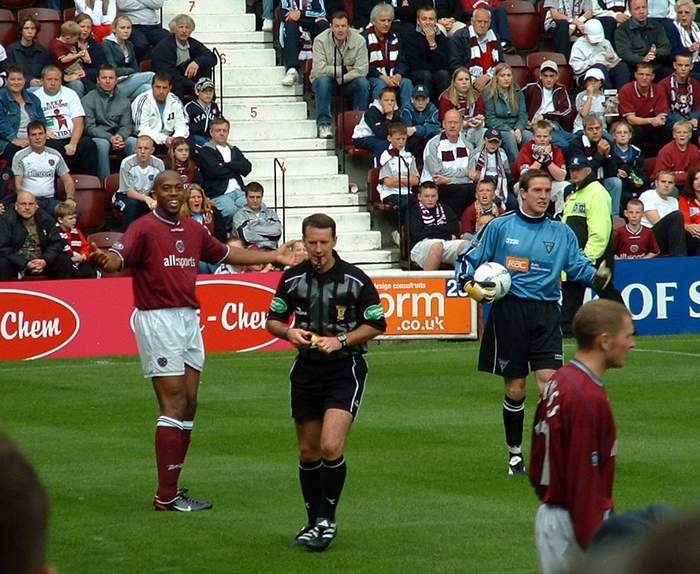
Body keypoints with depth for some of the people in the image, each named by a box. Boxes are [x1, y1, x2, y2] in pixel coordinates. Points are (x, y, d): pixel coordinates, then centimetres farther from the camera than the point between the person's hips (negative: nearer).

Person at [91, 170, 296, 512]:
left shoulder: (194, 230, 12)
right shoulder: (144, 229, -10)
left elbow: (226, 254, 29)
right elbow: (117, 259, -25)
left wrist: (273, 257, 34)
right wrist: (102, 259, -49)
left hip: (189, 319, 8)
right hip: (157, 320, -8)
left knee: (189, 405, 10)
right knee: (175, 405, -11)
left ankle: (170, 490, 18)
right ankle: (166, 496, -7)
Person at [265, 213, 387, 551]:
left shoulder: (356, 280, -8)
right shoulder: (292, 279, 1)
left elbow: (376, 325, -1)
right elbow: (273, 320, 11)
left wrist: (340, 340, -15)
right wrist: (289, 332, -11)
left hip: (345, 370, -4)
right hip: (306, 370, 4)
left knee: (331, 447, -18)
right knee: (308, 451, 9)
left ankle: (327, 519, -3)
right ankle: (314, 522, 21)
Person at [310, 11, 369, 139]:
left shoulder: (359, 40, -11)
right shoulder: (320, 40, -15)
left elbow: (362, 69, -17)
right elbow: (319, 69, -23)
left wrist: (340, 79, -24)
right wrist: (344, 69, -20)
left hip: (348, 81, 1)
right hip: (327, 79, -1)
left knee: (363, 82, -28)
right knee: (322, 80, -34)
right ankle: (324, 124, -31)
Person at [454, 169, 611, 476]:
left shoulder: (561, 232, 10)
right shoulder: (500, 227, 4)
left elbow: (578, 264, 6)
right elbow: (466, 260, 8)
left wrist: (596, 276, -16)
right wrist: (472, 288, -9)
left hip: (546, 312, 1)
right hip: (509, 310, -1)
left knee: (549, 379, -13)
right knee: (515, 389, 4)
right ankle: (515, 452, 19)